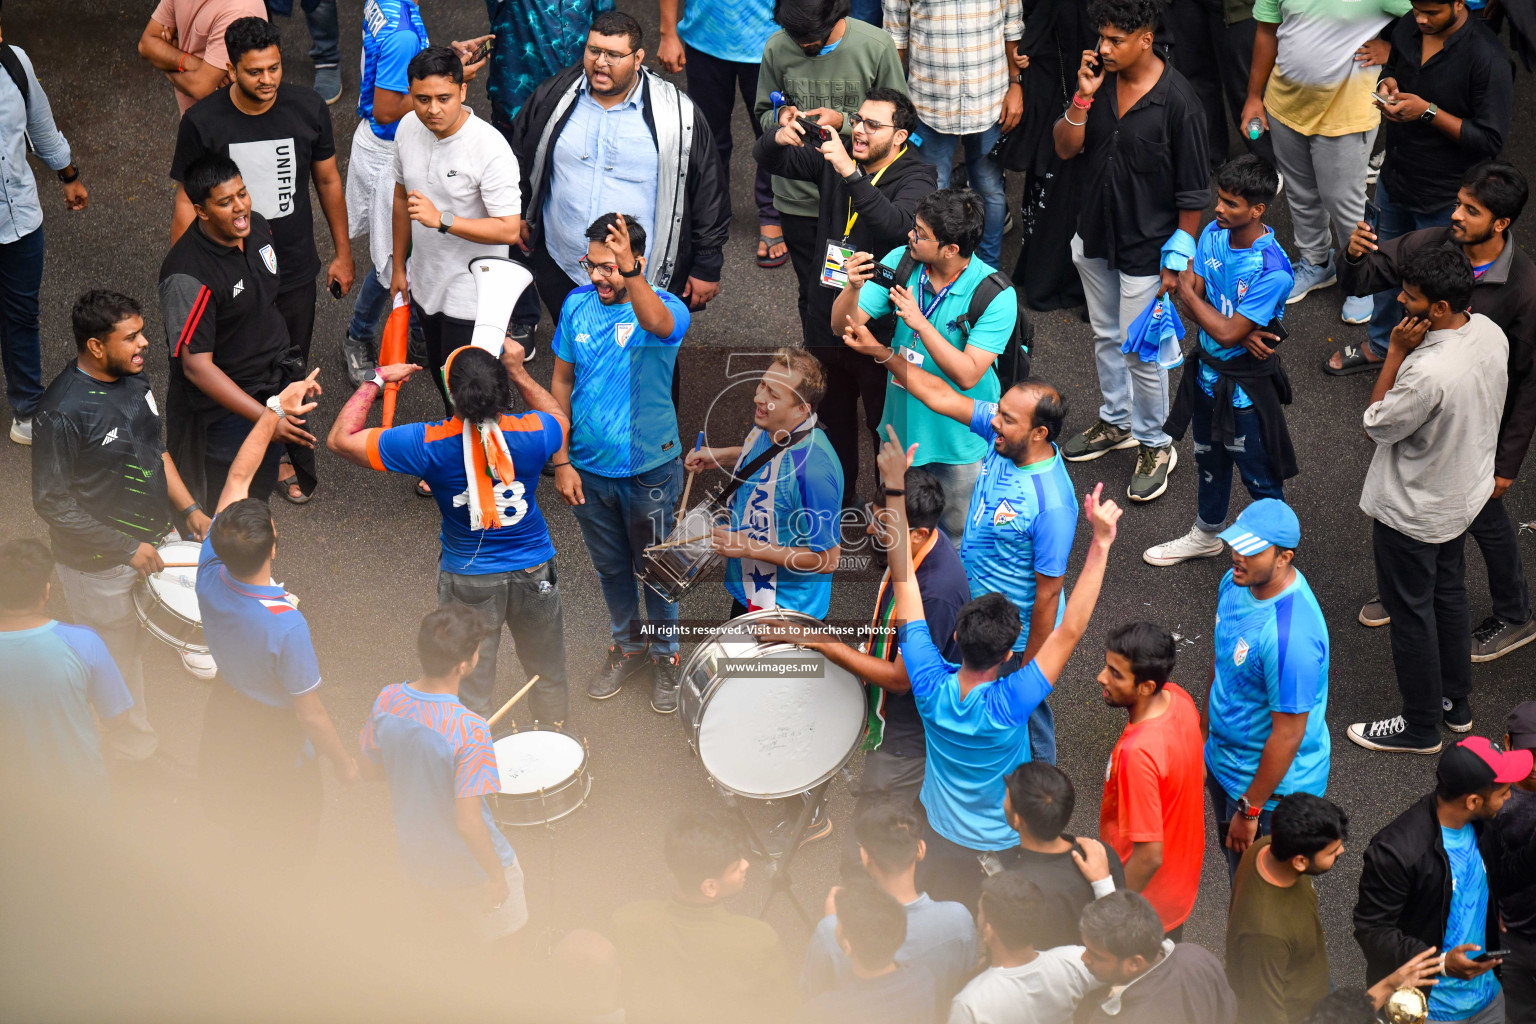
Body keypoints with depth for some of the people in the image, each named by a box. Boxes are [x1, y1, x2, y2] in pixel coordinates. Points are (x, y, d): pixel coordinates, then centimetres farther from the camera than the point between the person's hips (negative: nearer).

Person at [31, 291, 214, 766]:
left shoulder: (133, 378, -1)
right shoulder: (62, 413, -27)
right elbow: (51, 501, -23)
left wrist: (188, 507, 3)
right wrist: (125, 549, -23)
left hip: (155, 540, 7)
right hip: (101, 565, -7)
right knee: (119, 659, 11)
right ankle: (135, 746, 32)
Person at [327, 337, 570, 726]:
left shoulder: (429, 444, -25)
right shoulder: (530, 433, -22)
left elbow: (340, 439, -15)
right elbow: (560, 420, 6)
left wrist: (378, 380, -6)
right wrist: (519, 372, 5)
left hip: (468, 581, -2)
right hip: (534, 574, 2)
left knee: (472, 685, 17)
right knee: (548, 674, 25)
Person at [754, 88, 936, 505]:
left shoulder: (916, 178, -16)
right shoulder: (834, 159, 0)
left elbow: (897, 224, -37)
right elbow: (768, 159, 4)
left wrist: (850, 173, -45)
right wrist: (780, 138, -20)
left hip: (880, 327, -6)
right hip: (826, 319, 6)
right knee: (832, 415, 23)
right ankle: (839, 497, 42)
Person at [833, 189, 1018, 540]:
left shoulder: (996, 296, -23)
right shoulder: (900, 263, -11)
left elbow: (968, 375, -28)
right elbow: (842, 327, -9)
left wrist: (919, 323, -35)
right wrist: (852, 288, -30)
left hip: (959, 437, -4)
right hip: (901, 422, 4)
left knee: (957, 535, 14)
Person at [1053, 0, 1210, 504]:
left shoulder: (1177, 101, -22)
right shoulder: (1100, 79, -6)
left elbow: (1193, 191, -15)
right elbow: (1064, 148, -4)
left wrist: (1177, 257, -13)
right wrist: (1083, 97, -19)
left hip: (1146, 248, -6)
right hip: (1095, 236, 6)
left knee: (1140, 350, 2)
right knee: (1106, 336, 22)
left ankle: (1154, 444, 22)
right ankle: (1117, 421, 43)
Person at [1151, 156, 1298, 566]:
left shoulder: (1271, 271, -30)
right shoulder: (1213, 235, -8)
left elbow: (1227, 333, -27)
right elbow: (1191, 305, -7)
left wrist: (1185, 288, -14)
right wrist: (1242, 332, -23)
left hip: (1246, 385, -7)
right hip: (1207, 370, 7)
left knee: (1259, 475, 11)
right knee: (1209, 459, 28)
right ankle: (1206, 535, 50)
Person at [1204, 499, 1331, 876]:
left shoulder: (1290, 635, -36)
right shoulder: (1236, 583, -8)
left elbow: (1288, 734, -28)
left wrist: (1249, 809, -20)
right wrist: (1205, 739, 19)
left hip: (1273, 784, -8)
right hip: (1224, 761, 8)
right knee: (1236, 863, 28)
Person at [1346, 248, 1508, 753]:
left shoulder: (1428, 371, -38)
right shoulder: (1490, 334, -12)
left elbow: (1377, 426, -21)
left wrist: (1396, 351, -23)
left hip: (1412, 512, -8)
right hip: (1464, 496, 8)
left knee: (1410, 612, 11)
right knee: (1449, 594, 26)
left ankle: (1420, 727, 27)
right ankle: (1456, 701, 43)